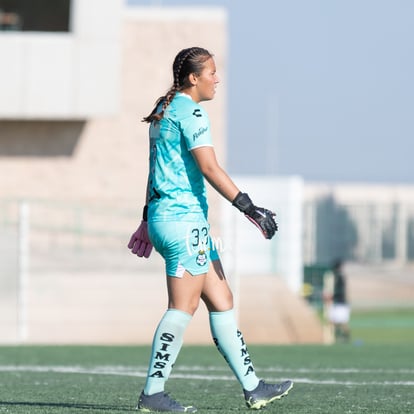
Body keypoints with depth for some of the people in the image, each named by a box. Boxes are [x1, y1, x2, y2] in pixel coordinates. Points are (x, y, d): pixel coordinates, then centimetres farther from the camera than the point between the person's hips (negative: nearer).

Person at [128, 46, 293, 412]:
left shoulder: (166, 109, 16)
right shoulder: (190, 112, -13)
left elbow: (157, 169, 24)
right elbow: (210, 169, -21)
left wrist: (148, 217, 30)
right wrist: (250, 208, -21)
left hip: (163, 216, 10)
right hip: (184, 220, -10)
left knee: (222, 301, 10)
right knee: (184, 306, -7)